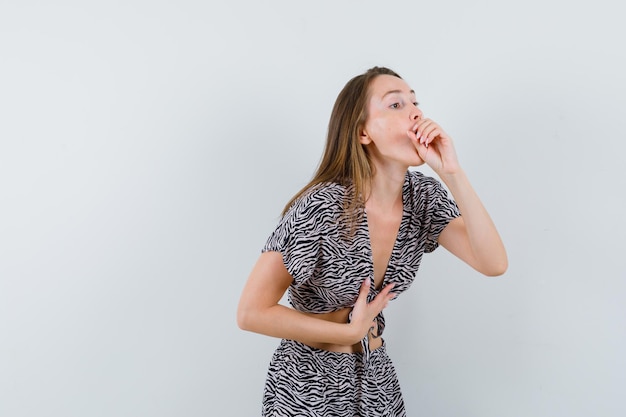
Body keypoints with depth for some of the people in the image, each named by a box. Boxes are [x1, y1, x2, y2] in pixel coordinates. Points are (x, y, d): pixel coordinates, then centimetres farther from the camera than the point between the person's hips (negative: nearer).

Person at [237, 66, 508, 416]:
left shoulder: (424, 196, -8)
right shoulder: (323, 206, -25)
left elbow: (494, 264, -17)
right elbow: (252, 312, -23)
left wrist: (452, 172, -24)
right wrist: (350, 331, -16)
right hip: (309, 386, -5)